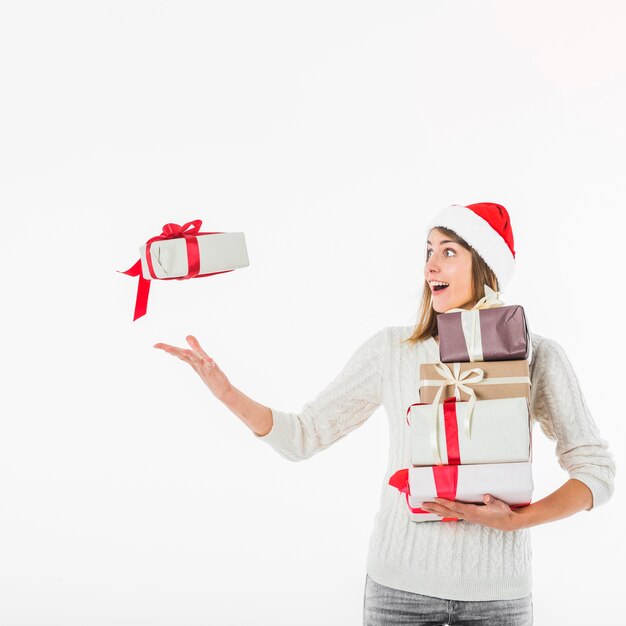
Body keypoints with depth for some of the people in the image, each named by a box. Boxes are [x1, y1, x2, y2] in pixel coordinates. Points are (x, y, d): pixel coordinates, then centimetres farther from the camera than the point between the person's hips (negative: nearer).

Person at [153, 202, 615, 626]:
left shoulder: (534, 356, -2)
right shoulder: (392, 350, 2)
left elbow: (596, 469, -2)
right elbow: (303, 435, 4)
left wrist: (517, 520, -16)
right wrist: (228, 394, -10)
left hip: (496, 589, -1)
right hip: (401, 579, 1)